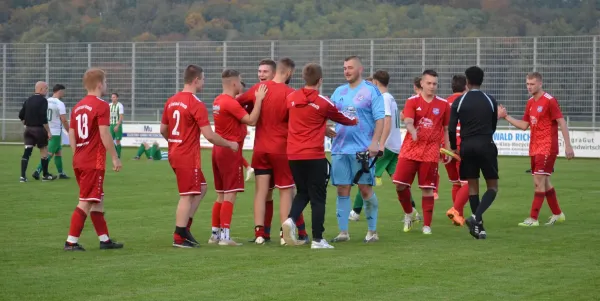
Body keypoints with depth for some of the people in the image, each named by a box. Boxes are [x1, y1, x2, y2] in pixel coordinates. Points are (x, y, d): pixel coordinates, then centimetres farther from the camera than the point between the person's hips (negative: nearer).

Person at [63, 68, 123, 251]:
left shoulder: (77, 107, 12)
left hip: (79, 161, 8)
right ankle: (71, 242, -6)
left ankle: (104, 239, 21)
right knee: (86, 202, -5)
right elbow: (104, 134, -16)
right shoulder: (101, 106, -11)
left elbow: (71, 135, 13)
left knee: (98, 200, 16)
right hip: (94, 162, -8)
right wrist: (115, 158, -10)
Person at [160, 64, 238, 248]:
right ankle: (179, 238, 3)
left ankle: (185, 227, 15)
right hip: (188, 157, -8)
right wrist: (230, 144, -4)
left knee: (201, 188, 18)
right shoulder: (196, 104, -16)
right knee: (187, 196, -1)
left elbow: (163, 129, 16)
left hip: (175, 153, 9)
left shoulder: (171, 101, 9)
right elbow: (209, 136, -18)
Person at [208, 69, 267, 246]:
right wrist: (258, 99, -13)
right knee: (230, 195, -7)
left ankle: (215, 234, 17)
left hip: (218, 150, 9)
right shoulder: (231, 103, -17)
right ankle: (225, 236, -8)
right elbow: (251, 120, -20)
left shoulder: (218, 101, 11)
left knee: (221, 195, 14)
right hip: (231, 151, -9)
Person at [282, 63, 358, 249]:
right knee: (318, 198, 3)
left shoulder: (291, 98, 6)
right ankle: (317, 239, 2)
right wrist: (354, 121, 32)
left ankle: (291, 220, -8)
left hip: (293, 155, 4)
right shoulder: (322, 102, -6)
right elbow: (341, 118, 10)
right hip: (314, 156, -4)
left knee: (302, 192, 19)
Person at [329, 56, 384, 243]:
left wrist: (375, 142, -17)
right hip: (340, 148, 5)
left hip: (363, 149, -5)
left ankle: (372, 231, 8)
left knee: (365, 189, -2)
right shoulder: (339, 92, 14)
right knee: (342, 190, 4)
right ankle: (343, 232, 9)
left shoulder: (371, 91, -2)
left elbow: (380, 119, -7)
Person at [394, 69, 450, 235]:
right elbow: (408, 122, -15)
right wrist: (413, 131, -37)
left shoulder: (443, 104, 4)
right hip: (410, 151, 0)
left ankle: (427, 225, 7)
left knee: (427, 189, -1)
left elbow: (447, 129, 11)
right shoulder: (412, 101, -1)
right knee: (400, 185, -4)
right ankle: (408, 214, 23)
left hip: (431, 153, 0)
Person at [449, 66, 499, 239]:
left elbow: (451, 128, -4)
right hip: (486, 145, -1)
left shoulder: (459, 102, 0)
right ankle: (476, 217, -19)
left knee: (472, 186, 10)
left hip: (467, 146, 1)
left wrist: (453, 147, 11)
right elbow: (494, 126, 12)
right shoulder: (490, 101, 2)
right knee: (493, 186, 4)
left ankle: (478, 227, 9)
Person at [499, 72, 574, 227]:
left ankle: (533, 219, -11)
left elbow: (562, 123, -13)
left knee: (539, 181, -11)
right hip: (535, 148, 8)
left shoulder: (550, 101, -12)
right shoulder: (530, 102, 11)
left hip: (547, 148, -8)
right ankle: (557, 214, 27)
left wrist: (568, 145, -18)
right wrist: (506, 117, 7)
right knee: (544, 182, 14)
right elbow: (524, 125, 16)